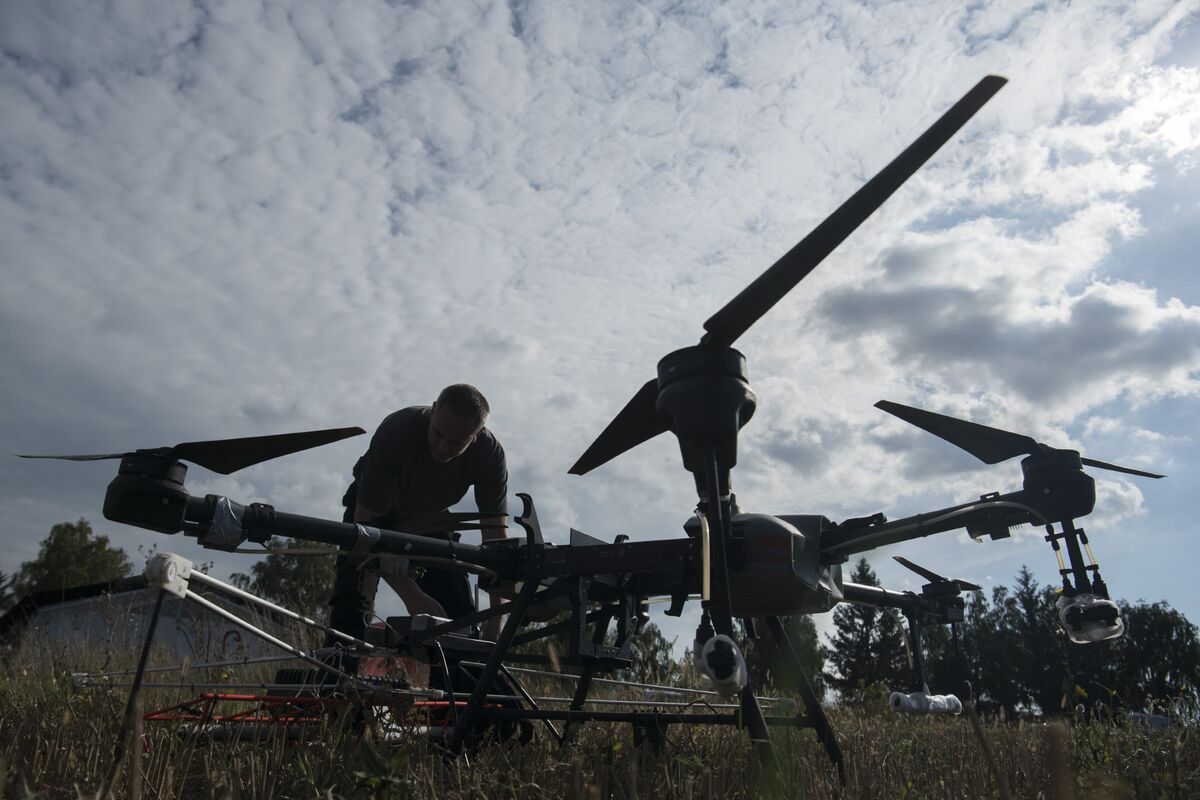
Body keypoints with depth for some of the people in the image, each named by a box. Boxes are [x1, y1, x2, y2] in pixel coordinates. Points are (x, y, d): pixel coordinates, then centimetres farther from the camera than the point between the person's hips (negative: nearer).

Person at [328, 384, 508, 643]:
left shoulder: (490, 454, -29)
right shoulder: (396, 431, -37)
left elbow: (496, 535, -26)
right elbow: (366, 521, -34)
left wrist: (496, 619, -35)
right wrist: (411, 596, -41)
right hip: (374, 509, -2)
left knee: (461, 614, -11)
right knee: (352, 605, -22)